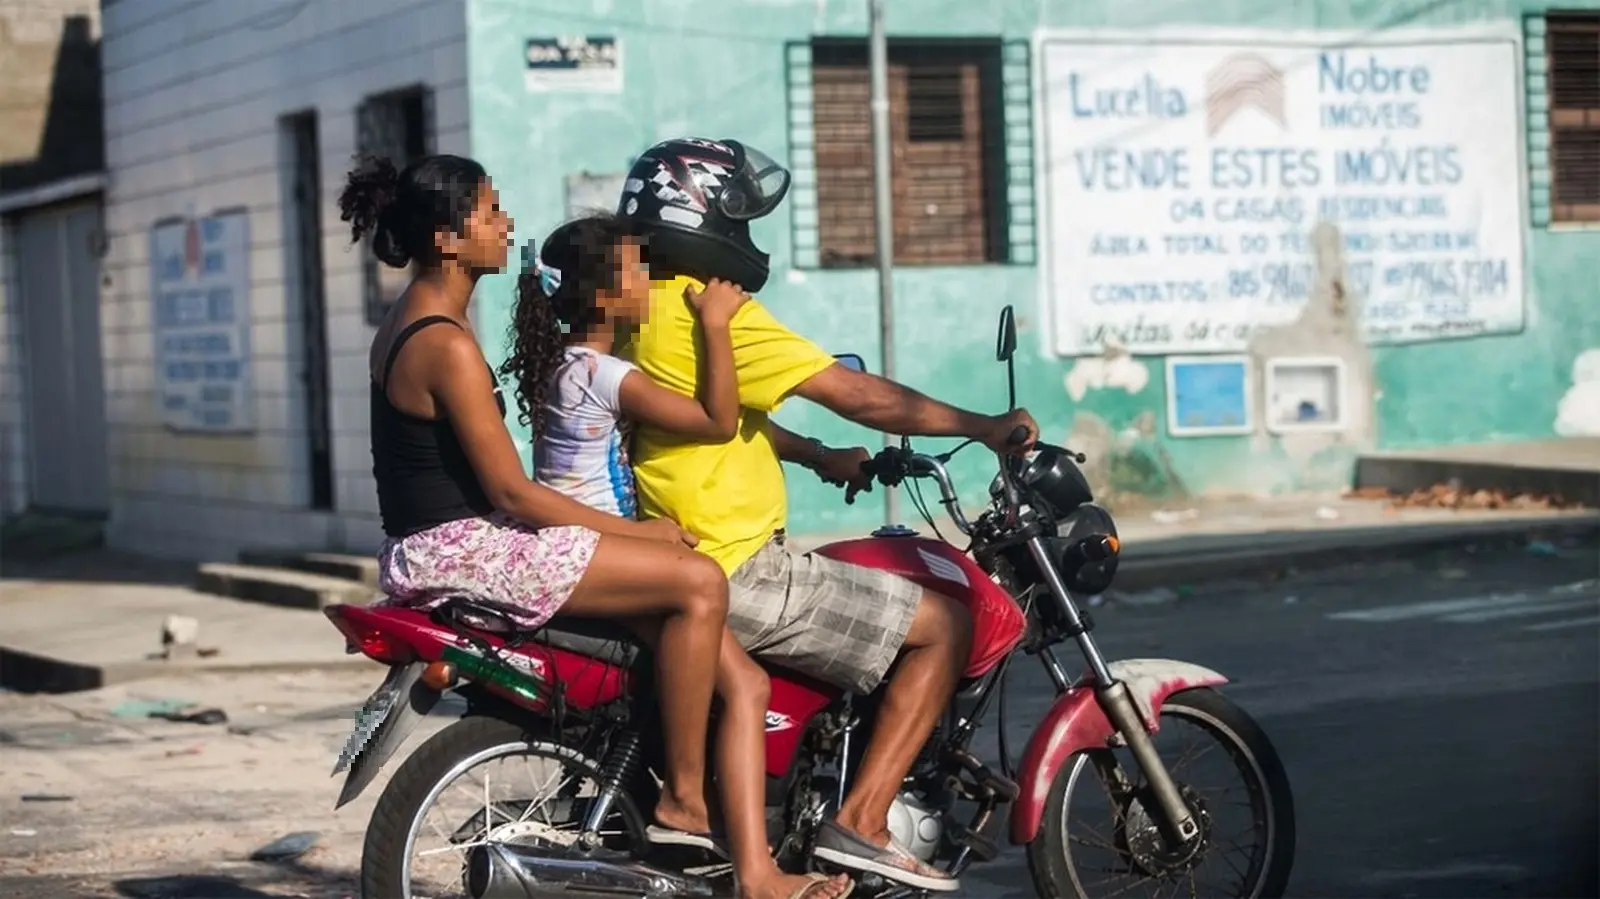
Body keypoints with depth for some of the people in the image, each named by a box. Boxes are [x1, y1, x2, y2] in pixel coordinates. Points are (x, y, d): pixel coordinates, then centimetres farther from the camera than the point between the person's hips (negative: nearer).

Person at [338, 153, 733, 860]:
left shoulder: (406, 324, 14)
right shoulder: (447, 346, -18)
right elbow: (511, 490, -18)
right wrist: (635, 532, -11)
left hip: (440, 542, 11)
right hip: (459, 549, -11)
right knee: (698, 583, -14)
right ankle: (684, 797, -10)